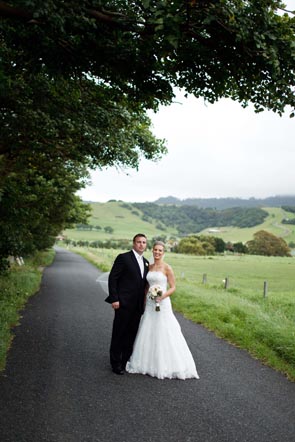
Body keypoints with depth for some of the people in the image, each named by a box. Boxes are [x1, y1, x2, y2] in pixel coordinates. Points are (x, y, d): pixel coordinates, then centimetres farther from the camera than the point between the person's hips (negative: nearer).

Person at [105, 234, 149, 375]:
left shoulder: (146, 262, 14)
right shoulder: (123, 257, -7)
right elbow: (112, 278, -10)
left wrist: (144, 302, 13)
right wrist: (114, 299, -15)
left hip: (137, 305, 7)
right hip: (124, 304, -6)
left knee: (131, 335, 13)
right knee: (119, 334, 3)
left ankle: (126, 361, 25)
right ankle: (116, 364, 14)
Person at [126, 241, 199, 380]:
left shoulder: (167, 268, -7)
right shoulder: (149, 267, 10)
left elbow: (173, 287, -6)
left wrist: (162, 296, -21)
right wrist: (144, 303, 13)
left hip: (162, 304, -6)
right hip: (150, 304, 6)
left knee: (164, 335, -2)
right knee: (148, 334, 10)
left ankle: (166, 365, 9)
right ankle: (149, 363, 22)